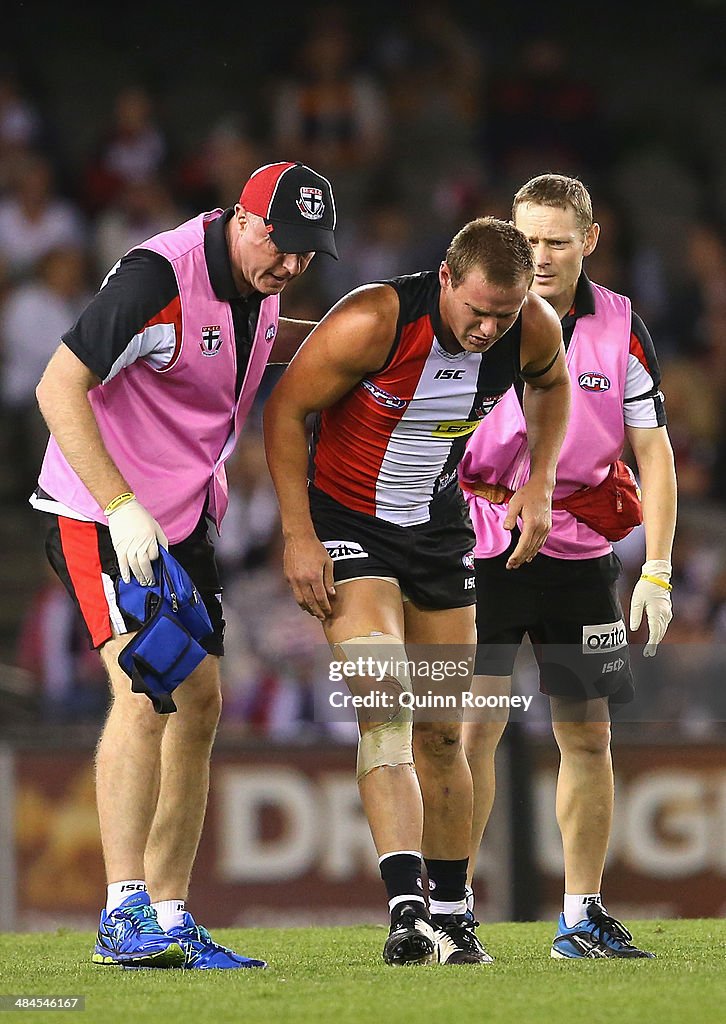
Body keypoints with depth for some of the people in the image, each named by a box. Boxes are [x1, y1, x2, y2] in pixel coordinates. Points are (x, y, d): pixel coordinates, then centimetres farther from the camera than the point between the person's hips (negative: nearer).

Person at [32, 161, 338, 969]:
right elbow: (58, 388, -24)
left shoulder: (257, 280, 3)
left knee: (198, 705, 7)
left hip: (183, 523, 9)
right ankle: (123, 914, -25)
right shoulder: (159, 275, -22)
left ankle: (170, 919, 14)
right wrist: (121, 506, -30)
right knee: (144, 689, -22)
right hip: (98, 516, -9)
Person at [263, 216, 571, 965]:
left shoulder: (533, 329, -13)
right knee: (384, 705, -22)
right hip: (346, 521, -5)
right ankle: (407, 912, -30)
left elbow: (552, 383, 13)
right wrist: (298, 537, -17)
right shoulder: (374, 321, -28)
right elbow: (285, 409, -16)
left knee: (442, 731, 9)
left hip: (440, 527, 5)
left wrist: (538, 485, 2)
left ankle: (451, 914, 23)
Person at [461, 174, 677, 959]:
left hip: (581, 555, 2)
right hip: (482, 549, -2)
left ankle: (582, 916, 15)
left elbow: (652, 453, 4)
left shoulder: (621, 328, 0)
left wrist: (656, 571, -3)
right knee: (474, 725, -11)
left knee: (587, 735, 5)